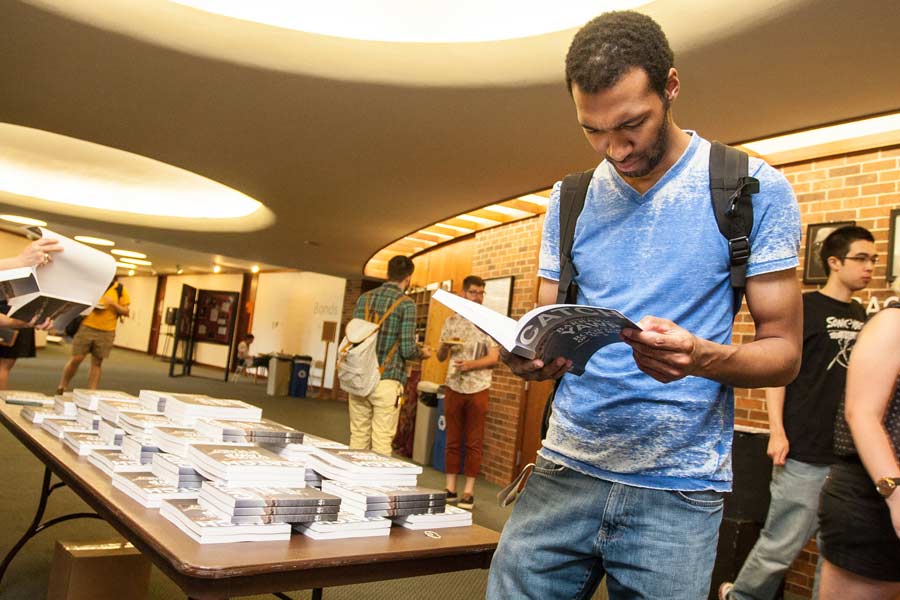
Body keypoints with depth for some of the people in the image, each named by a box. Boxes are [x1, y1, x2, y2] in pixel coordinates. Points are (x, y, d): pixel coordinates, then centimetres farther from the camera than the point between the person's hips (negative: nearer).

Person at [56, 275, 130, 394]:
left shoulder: (120, 289, 3)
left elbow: (126, 312, 3)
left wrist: (113, 304, -13)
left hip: (106, 332, 0)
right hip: (86, 327, 0)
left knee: (97, 363, 6)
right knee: (76, 359, 0)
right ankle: (60, 389, 16)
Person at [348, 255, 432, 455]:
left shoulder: (364, 298, 9)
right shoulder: (406, 303, -7)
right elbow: (407, 349, -10)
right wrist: (422, 353, 11)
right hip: (386, 382, -5)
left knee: (358, 437, 12)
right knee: (382, 440, 2)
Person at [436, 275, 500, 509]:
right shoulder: (452, 321, 7)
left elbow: (494, 358, -7)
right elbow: (441, 357, 9)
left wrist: (471, 364, -22)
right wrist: (445, 347, -13)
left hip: (478, 389, -3)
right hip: (454, 387, 3)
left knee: (474, 443, 3)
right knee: (453, 441, 8)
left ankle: (469, 491, 10)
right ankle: (450, 489, 16)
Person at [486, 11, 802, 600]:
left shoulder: (754, 190, -5)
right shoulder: (570, 202, 6)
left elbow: (783, 352, -3)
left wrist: (701, 357, -24)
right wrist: (531, 355, -14)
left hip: (679, 489, -2)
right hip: (565, 469, 3)